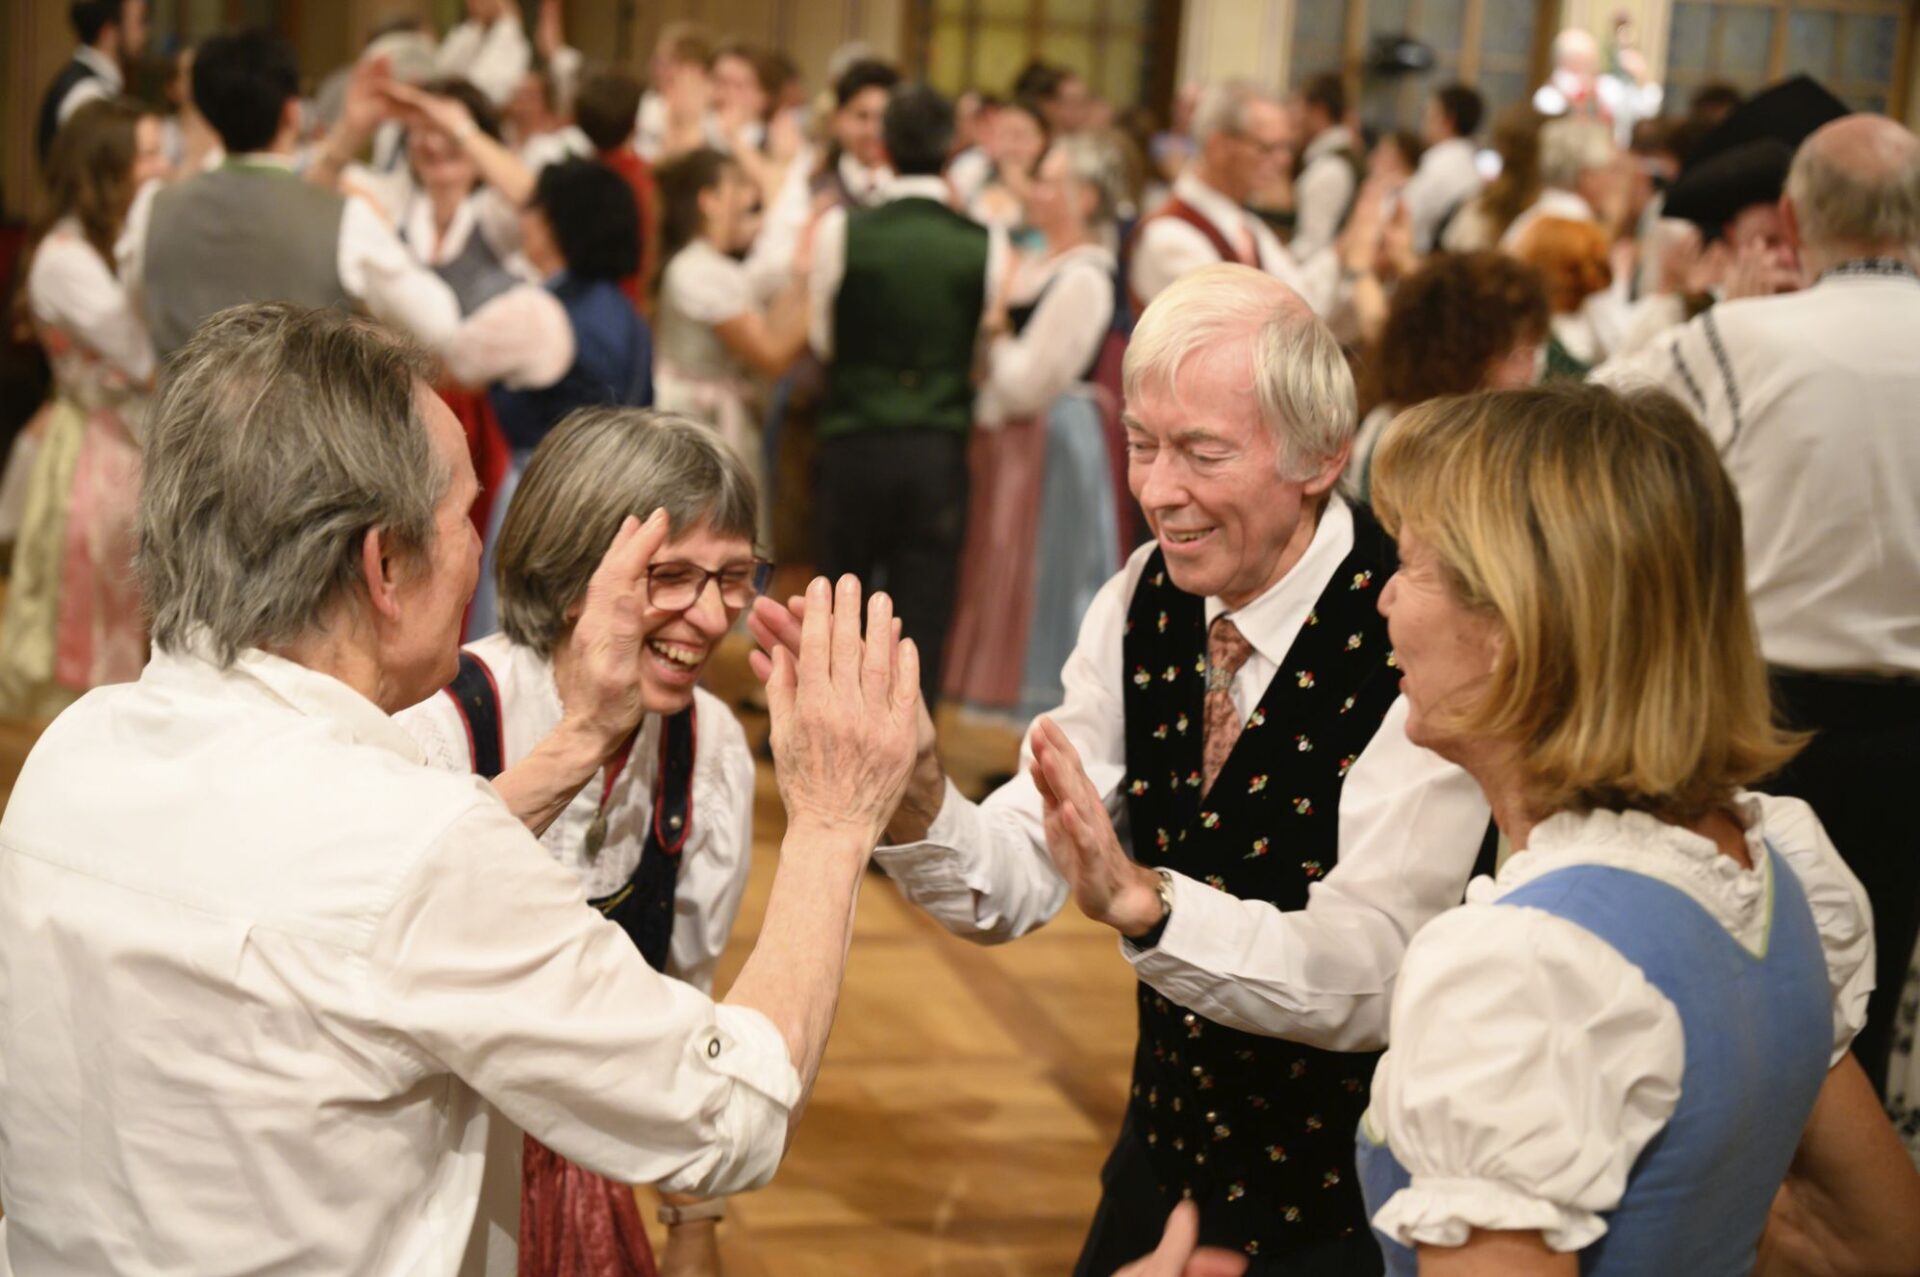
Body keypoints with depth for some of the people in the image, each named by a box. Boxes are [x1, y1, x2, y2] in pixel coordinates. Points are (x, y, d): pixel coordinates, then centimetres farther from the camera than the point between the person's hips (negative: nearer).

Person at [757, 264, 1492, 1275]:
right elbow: (1009, 887, -8)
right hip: (1167, 1158, 6)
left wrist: (1141, 900, -45)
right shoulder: (1146, 602, -5)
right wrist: (913, 801, -29)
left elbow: (1368, 981, -31)